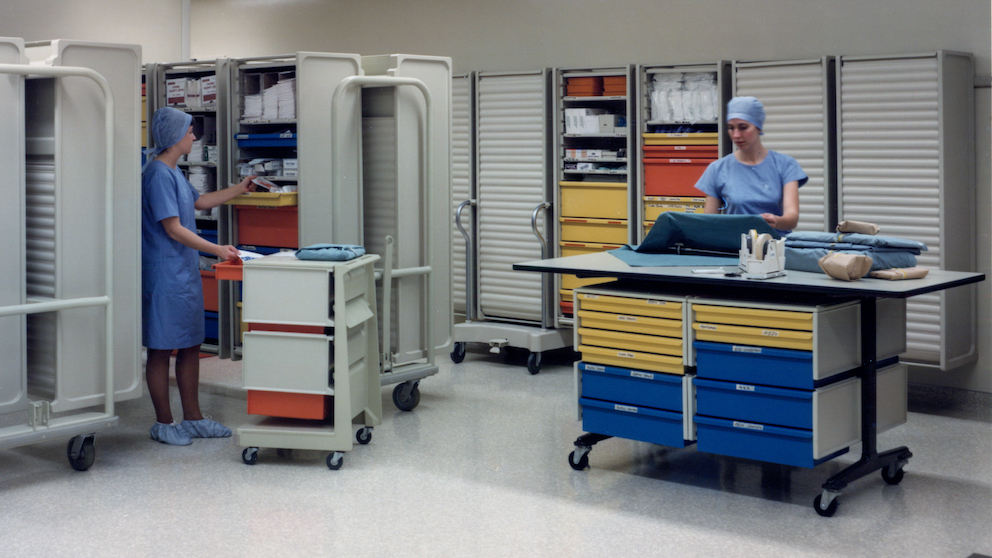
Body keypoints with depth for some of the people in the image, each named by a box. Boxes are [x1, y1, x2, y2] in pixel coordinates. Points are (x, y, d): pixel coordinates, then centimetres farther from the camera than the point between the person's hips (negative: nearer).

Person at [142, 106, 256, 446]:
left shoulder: (173, 173, 14)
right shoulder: (158, 174, -16)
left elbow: (198, 202, 31)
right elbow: (174, 229, -20)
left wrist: (239, 189, 29)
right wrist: (217, 250, -22)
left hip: (185, 273, 10)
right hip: (165, 276, -10)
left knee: (190, 345, 13)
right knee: (161, 349, 0)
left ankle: (193, 419, 20)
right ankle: (163, 424, 9)